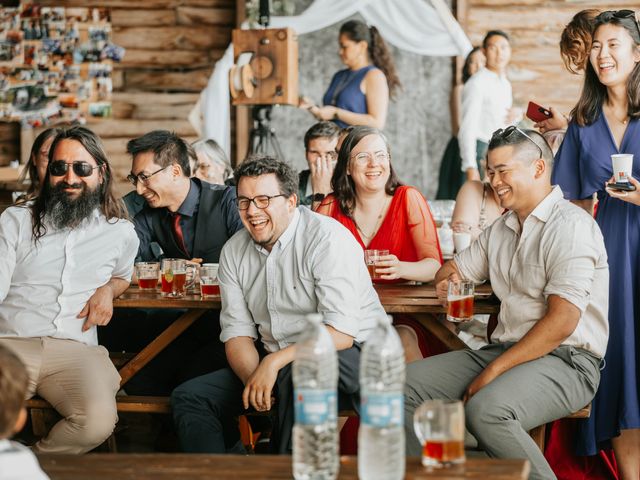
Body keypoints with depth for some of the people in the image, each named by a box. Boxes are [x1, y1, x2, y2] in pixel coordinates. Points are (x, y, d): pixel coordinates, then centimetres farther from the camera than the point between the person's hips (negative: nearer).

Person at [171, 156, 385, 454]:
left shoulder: (328, 238, -16)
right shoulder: (234, 251, 5)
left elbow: (341, 332, -23)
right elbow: (237, 331, 4)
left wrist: (274, 362, -29)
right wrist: (252, 378, -17)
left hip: (347, 354, -6)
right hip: (271, 363, 6)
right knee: (188, 397, -6)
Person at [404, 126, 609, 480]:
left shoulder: (570, 226, -11)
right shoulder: (501, 229, 18)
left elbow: (562, 321, -19)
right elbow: (453, 270, 29)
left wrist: (494, 370, -19)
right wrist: (448, 279, 4)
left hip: (566, 361, -8)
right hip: (504, 350, 8)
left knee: (484, 409, -36)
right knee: (404, 384, -7)